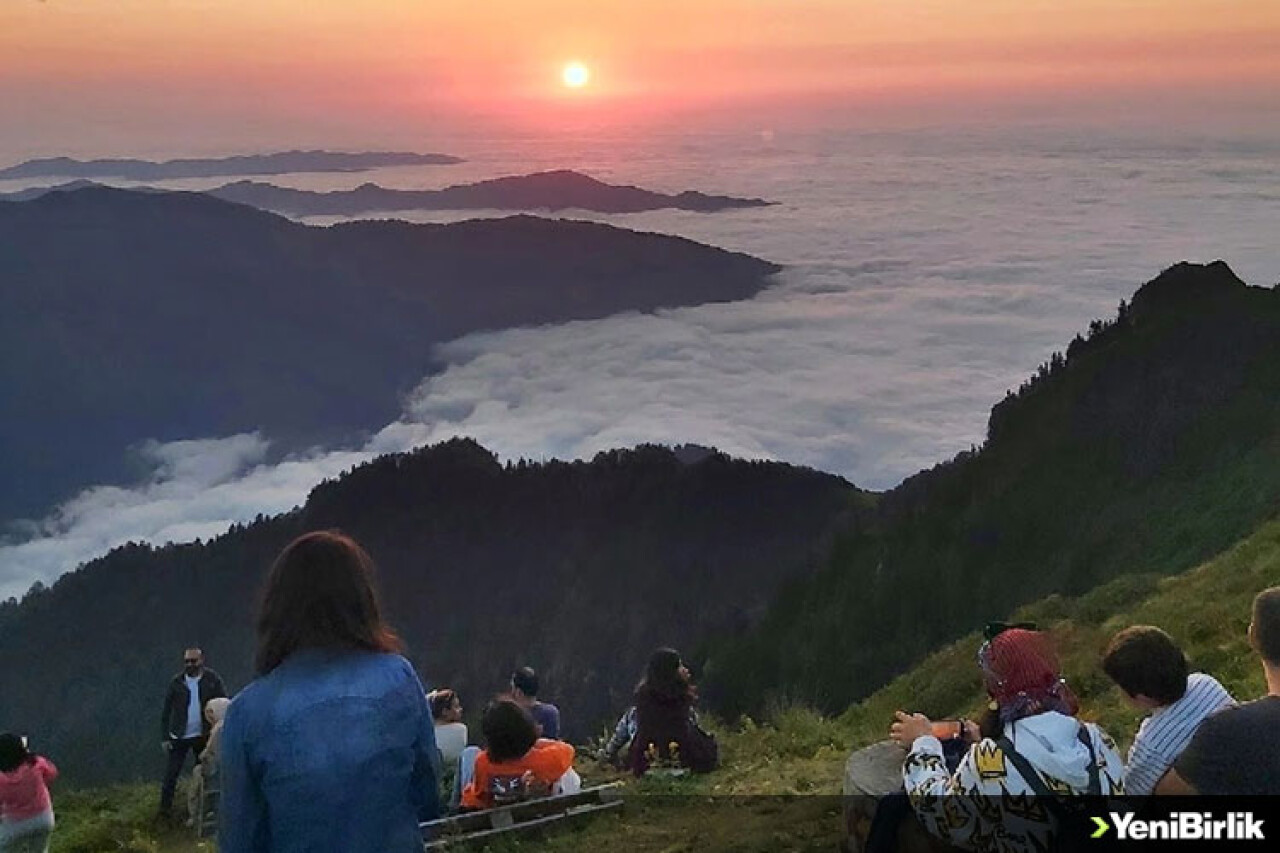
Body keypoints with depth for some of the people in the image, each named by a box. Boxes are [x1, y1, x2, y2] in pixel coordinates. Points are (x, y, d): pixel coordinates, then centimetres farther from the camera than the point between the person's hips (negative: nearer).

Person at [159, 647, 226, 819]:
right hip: (179, 736, 0)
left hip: (203, 735, 1)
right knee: (171, 773, 0)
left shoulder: (212, 679, -6)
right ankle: (165, 808, 12)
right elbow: (166, 711, 0)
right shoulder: (177, 682, -5)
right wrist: (165, 737, -3)